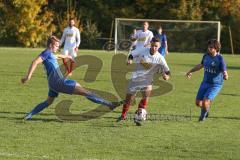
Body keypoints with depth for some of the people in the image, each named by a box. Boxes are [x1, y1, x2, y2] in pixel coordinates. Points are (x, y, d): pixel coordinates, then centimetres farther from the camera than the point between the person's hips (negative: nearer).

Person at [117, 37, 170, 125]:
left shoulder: (159, 58, -13)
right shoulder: (142, 50, -11)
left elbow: (167, 71, -12)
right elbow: (132, 54, 3)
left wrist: (166, 76, -34)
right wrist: (130, 59, -19)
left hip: (147, 80, -1)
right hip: (135, 78, 1)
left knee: (146, 94, -28)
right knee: (129, 97, 10)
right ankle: (123, 115, 36)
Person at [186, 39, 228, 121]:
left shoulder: (220, 59, -19)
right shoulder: (206, 56, -1)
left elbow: (225, 73, -20)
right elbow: (201, 65, 19)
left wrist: (225, 76, -44)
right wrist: (191, 71, 27)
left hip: (215, 85, -6)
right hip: (205, 82, 6)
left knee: (205, 102, -18)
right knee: (198, 102, 7)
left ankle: (203, 115, 15)